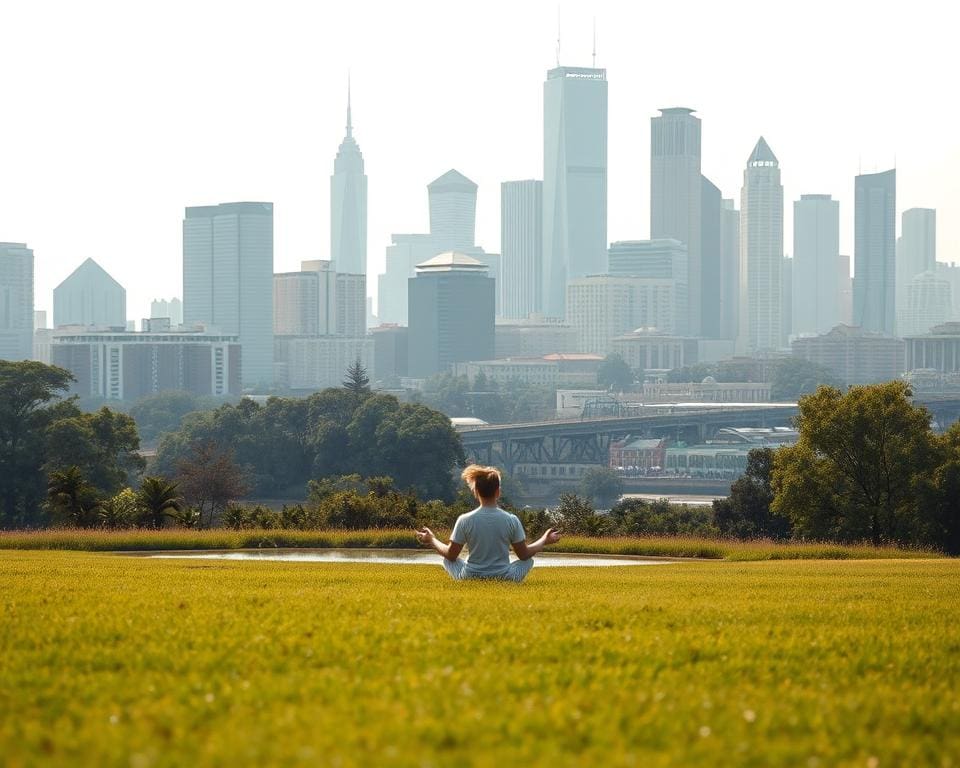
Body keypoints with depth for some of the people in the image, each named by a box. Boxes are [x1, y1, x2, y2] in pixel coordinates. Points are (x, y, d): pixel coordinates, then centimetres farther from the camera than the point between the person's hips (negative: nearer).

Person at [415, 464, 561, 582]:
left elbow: (451, 555, -1)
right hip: (505, 579, 1)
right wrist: (545, 540, 19)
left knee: (447, 560, 27)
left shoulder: (465, 520, -10)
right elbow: (524, 555, 2)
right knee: (529, 561, 27)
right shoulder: (512, 520, -9)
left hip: (470, 578, -1)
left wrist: (432, 540, 17)